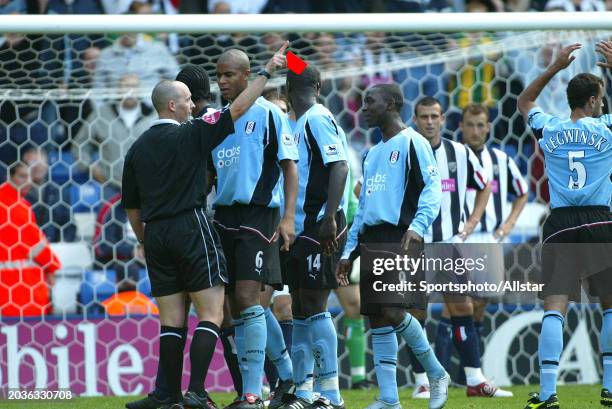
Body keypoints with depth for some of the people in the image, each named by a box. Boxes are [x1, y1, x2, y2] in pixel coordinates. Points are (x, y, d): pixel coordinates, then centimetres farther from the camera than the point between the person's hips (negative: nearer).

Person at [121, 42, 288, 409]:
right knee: (211, 314, -4)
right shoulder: (191, 135, -4)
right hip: (191, 226, -6)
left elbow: (131, 206, 14)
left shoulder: (138, 148, 11)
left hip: (156, 234, 6)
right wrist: (267, 72, 2)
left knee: (172, 321, 7)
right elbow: (237, 109, -4)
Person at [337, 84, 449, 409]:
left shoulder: (411, 143, -3)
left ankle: (436, 374, 2)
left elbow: (431, 188, -12)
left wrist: (417, 227, -26)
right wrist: (349, 251, 21)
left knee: (392, 312, -18)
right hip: (371, 240, 8)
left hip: (399, 237, -8)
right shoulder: (373, 154, 23)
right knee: (377, 318, 2)